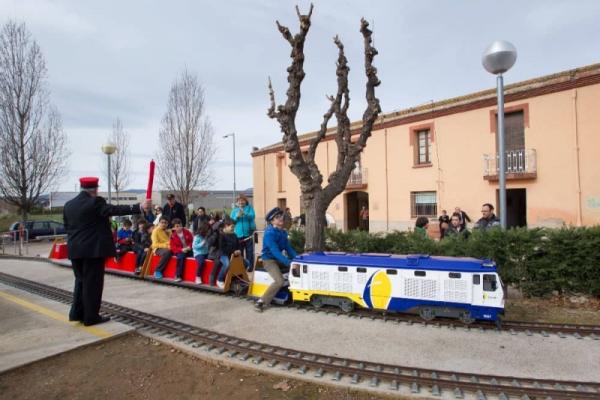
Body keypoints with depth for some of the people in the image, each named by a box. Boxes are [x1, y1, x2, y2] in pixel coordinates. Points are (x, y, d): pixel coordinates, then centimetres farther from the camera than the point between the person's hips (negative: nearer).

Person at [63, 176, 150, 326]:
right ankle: (91, 317, 6)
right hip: (93, 249, -8)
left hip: (75, 249, 8)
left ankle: (77, 313, 25)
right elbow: (115, 209, -22)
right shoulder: (95, 202, -13)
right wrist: (139, 207, -26)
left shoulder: (68, 205, 11)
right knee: (93, 283, 0)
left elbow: (66, 226, 17)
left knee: (81, 281, 19)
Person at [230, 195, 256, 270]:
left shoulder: (249, 208, 4)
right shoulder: (234, 210, 10)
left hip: (248, 234, -2)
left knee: (249, 252, 2)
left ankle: (250, 267, 9)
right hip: (238, 235, 2)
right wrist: (237, 216, -16)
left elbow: (252, 216, -12)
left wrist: (245, 213, -29)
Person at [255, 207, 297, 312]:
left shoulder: (283, 232, 6)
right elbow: (275, 251, -27)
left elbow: (288, 247, 10)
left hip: (279, 258, 8)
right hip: (269, 260, -8)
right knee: (280, 281, -27)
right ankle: (261, 302, -17)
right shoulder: (269, 233, -20)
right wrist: (289, 263, -31)